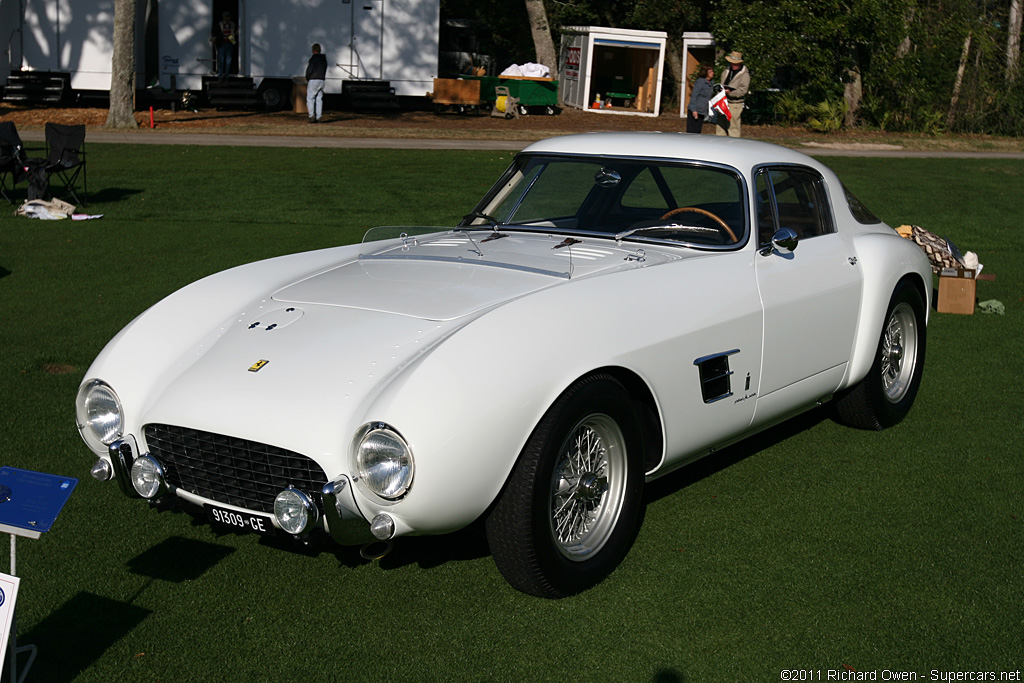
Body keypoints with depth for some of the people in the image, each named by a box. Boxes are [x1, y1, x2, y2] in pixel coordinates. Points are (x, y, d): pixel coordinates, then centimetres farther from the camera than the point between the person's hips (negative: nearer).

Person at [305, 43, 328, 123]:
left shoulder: (313, 58, -11)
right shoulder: (324, 59, 12)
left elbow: (309, 69, -14)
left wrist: (307, 78, 1)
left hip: (313, 80, -7)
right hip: (321, 80, 7)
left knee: (310, 98, -2)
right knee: (319, 99, 6)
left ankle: (312, 116, -13)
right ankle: (318, 117, 4)